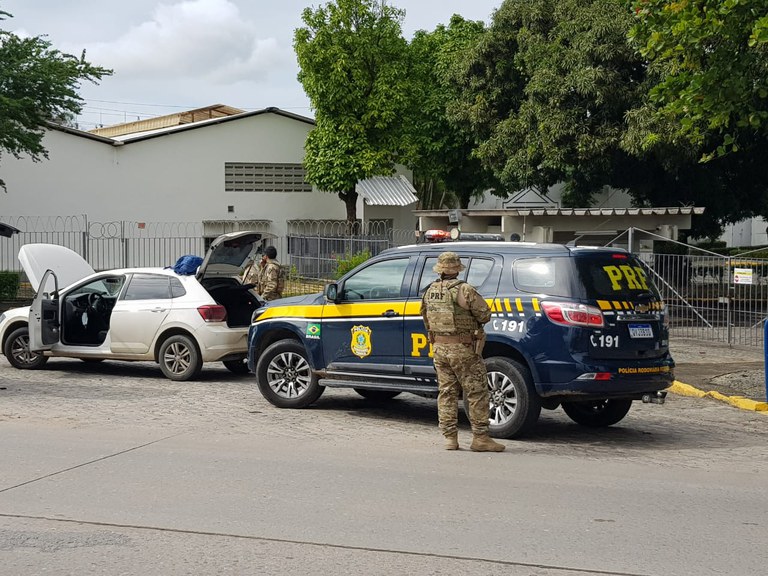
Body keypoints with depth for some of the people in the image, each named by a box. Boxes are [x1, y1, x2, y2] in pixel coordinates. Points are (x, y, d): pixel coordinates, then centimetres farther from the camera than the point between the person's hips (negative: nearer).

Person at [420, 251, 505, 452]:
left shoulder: (430, 291, 7)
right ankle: (480, 438, 2)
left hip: (439, 348, 6)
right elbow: (485, 315, -11)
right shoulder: (464, 290, -13)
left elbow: (426, 319, 16)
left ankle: (450, 438, 11)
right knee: (477, 393, 1)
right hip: (462, 350, -6)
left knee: (446, 393, 12)